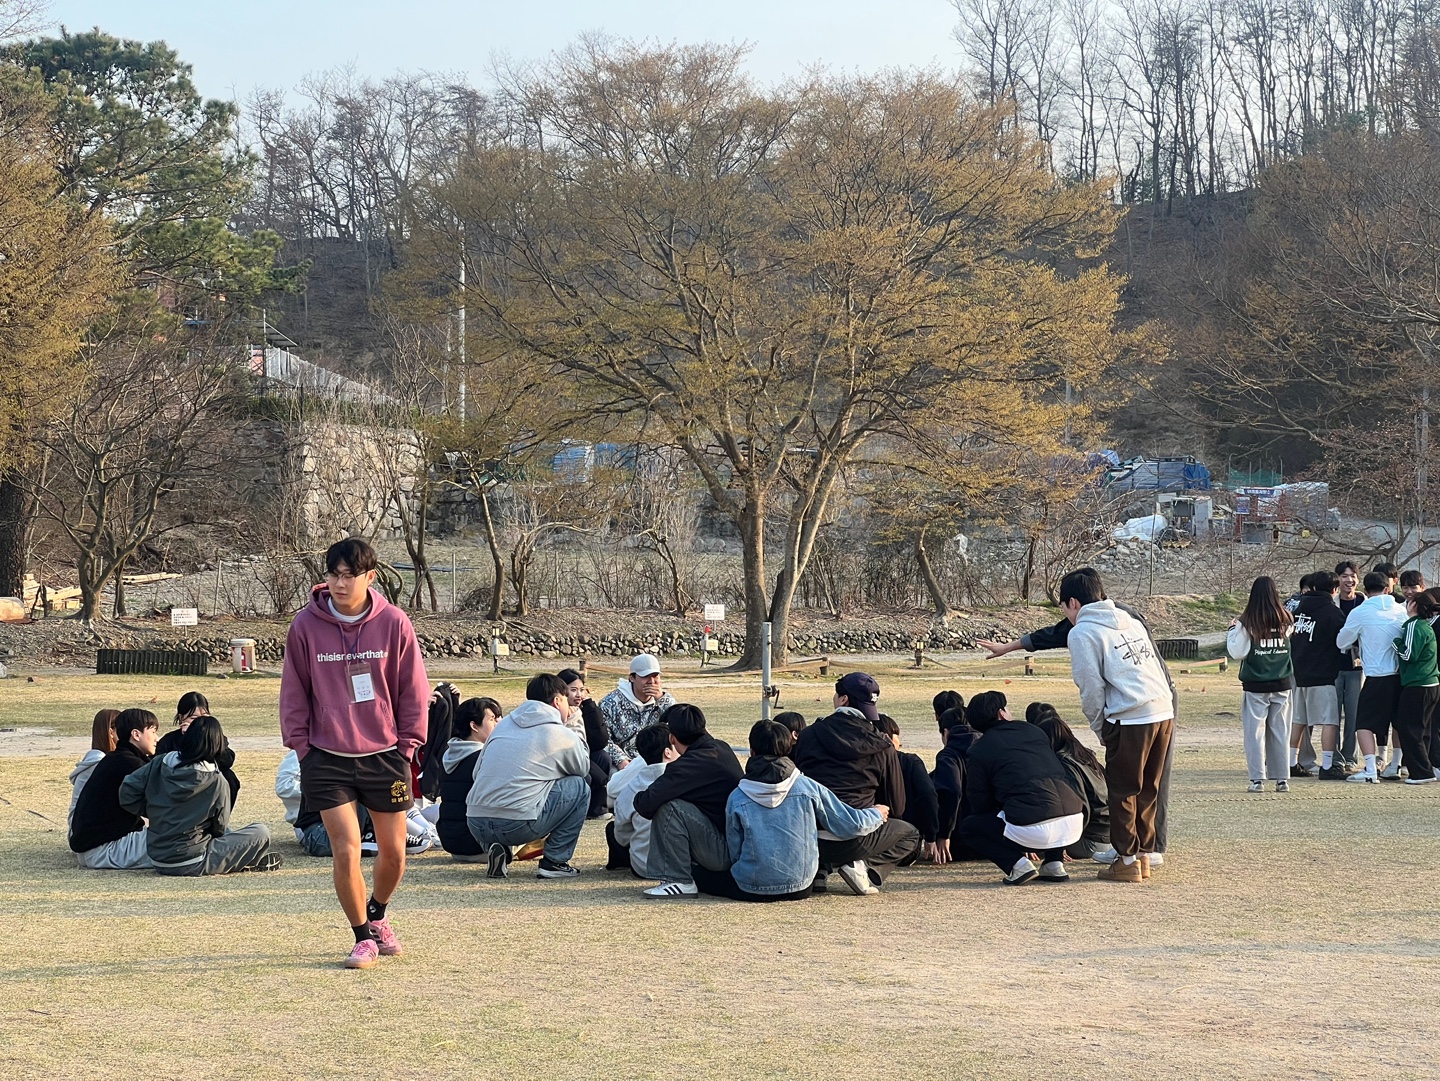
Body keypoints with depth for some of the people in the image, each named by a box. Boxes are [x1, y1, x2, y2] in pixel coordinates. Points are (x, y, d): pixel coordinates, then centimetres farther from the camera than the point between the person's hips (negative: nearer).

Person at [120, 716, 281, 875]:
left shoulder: (159, 764, -3)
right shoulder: (216, 782, -14)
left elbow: (127, 793, 0)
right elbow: (219, 828, -2)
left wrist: (154, 811, 12)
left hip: (157, 860, 7)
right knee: (260, 832, -2)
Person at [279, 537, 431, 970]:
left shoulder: (393, 623, -5)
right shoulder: (306, 626, -5)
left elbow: (413, 688, 3)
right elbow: (294, 691, 4)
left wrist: (408, 743, 0)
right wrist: (300, 744, 0)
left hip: (384, 755, 1)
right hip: (327, 758, -1)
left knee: (393, 852, 10)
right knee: (346, 852, -8)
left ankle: (378, 915, 39)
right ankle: (363, 937, 10)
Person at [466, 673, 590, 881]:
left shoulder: (504, 724, 19)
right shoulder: (562, 736, 4)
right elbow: (583, 769, 21)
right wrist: (579, 738, 40)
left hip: (476, 824, 6)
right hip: (518, 825, -6)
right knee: (580, 786, 13)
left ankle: (498, 851, 13)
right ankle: (554, 862, 11)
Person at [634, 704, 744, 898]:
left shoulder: (692, 764, -21)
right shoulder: (722, 749, 5)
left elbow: (646, 804, -25)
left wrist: (639, 797, -3)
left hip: (726, 852, -9)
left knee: (669, 807, -17)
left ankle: (680, 881, -11)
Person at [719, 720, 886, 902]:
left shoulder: (737, 798, -8)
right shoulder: (808, 788, -7)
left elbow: (734, 853, 2)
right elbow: (852, 825, 1)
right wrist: (877, 814, 22)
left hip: (751, 891, -2)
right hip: (800, 890, 2)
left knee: (706, 876, 19)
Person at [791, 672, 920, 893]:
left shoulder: (808, 735, 6)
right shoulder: (882, 747, 1)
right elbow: (896, 806, 7)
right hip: (853, 840, -3)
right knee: (911, 835, 25)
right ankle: (864, 867, -1)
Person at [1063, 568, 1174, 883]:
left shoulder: (1082, 632, -2)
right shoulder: (1130, 621, 20)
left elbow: (1091, 688, -6)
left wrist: (1099, 727, 8)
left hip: (1130, 720, -7)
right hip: (1164, 713, 7)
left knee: (1123, 792, 5)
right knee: (1148, 791, 16)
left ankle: (1127, 860, 7)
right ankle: (1143, 854, 21)